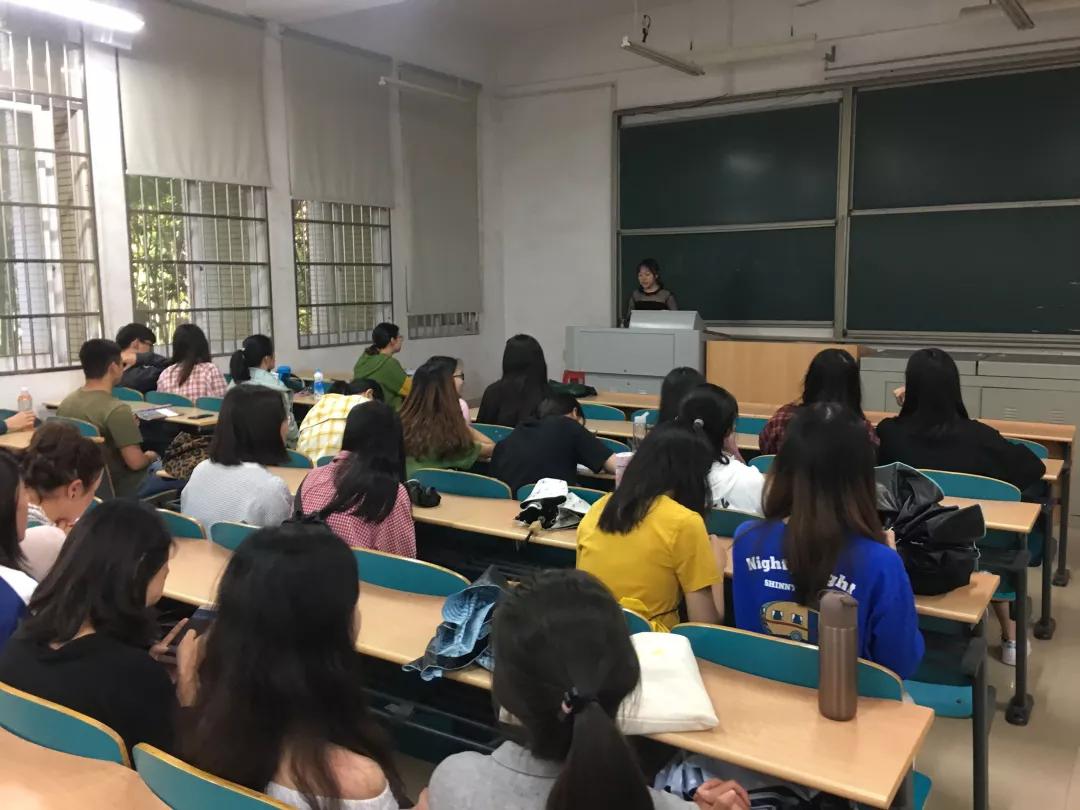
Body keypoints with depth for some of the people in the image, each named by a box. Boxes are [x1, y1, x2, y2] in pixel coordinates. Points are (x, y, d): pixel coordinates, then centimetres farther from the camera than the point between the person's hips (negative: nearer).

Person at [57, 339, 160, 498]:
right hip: (118, 488, -8)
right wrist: (149, 457, -4)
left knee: (156, 463, 27)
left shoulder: (66, 403, -1)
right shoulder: (116, 409, -27)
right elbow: (135, 462, -27)